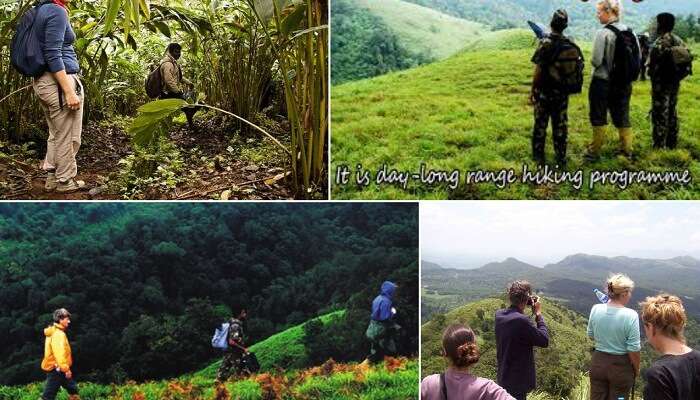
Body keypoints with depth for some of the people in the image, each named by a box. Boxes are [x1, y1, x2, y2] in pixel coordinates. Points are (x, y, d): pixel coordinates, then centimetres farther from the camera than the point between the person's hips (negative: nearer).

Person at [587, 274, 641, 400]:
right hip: (621, 366, -4)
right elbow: (633, 349, -16)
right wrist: (636, 369, -1)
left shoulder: (596, 309, -8)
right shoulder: (630, 315, -21)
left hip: (598, 362, 4)